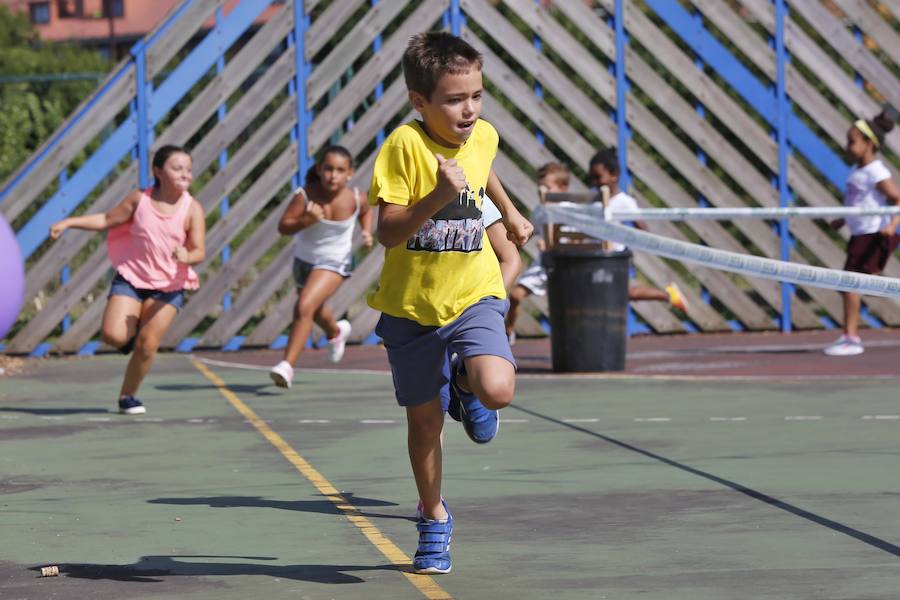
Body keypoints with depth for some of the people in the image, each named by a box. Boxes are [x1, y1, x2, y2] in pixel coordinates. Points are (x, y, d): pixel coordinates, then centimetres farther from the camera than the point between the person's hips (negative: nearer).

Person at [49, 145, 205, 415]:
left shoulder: (192, 209, -9)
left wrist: (187, 256, -38)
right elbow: (107, 220, 7)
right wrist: (69, 222, -2)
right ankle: (132, 335, 22)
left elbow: (199, 251, -13)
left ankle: (127, 396, 13)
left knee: (148, 344, -9)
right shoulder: (140, 199, -4)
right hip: (131, 278, 1)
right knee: (113, 335, -16)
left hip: (168, 286, -1)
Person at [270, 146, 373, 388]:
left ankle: (287, 366, -22)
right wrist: (306, 220, -40)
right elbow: (283, 226, -24)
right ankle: (336, 331, 64)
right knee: (315, 311, 29)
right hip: (304, 259, 3)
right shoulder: (305, 196, -23)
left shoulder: (354, 198, -16)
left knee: (304, 307, -24)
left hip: (334, 263, -3)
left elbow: (365, 211, 9)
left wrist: (366, 232, -6)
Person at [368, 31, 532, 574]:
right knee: (424, 418, 11)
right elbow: (389, 233, -26)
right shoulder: (404, 145, -20)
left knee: (498, 389, -24)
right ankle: (434, 521, 33)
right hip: (411, 305, -2)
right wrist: (438, 196, -38)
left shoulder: (483, 136, -5)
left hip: (473, 294, 2)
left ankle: (465, 383, 14)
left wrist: (511, 213, 30)